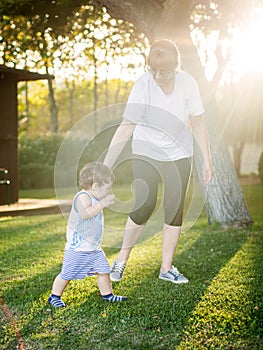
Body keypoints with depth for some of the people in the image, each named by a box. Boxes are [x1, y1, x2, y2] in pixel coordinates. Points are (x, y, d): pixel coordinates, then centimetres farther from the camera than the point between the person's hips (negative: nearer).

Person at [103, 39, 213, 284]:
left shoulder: (187, 83, -11)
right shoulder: (143, 85, -18)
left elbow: (198, 123, -2)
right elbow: (126, 126, -17)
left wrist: (207, 160, -1)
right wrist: (106, 165, -19)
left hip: (179, 156, 2)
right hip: (146, 154, -2)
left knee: (175, 210, 1)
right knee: (144, 207, -11)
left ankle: (166, 267, 15)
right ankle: (122, 259, 11)